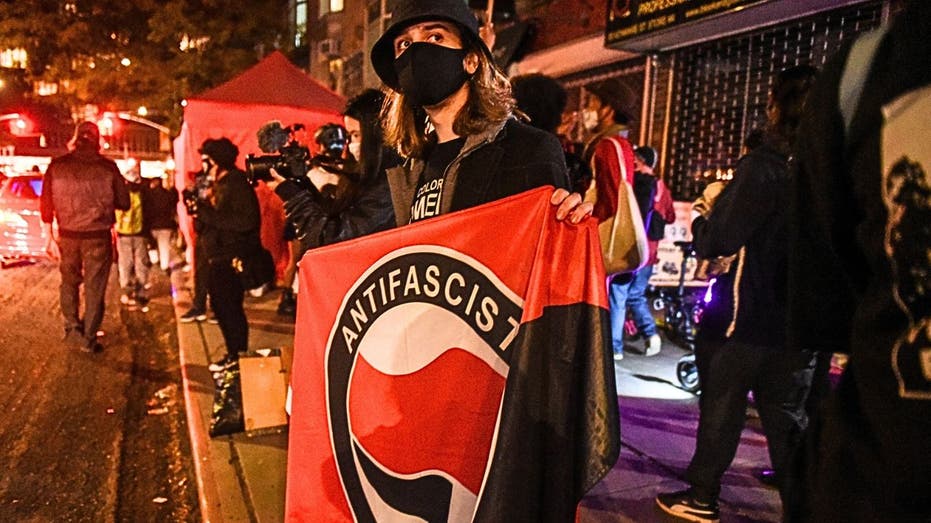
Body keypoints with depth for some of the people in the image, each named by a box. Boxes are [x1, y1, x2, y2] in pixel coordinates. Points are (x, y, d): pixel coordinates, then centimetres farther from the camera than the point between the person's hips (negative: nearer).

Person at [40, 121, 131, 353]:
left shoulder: (57, 166, -2)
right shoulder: (108, 167, -8)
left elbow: (46, 203, 0)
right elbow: (124, 203, -4)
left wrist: (49, 236, 7)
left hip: (68, 235, 2)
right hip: (98, 237, -2)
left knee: (69, 283, 22)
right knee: (94, 288, 8)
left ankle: (72, 329, 19)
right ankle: (88, 338, 12)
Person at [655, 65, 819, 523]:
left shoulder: (764, 165, -17)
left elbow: (714, 242, -18)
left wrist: (701, 215, 3)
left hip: (752, 317, -5)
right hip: (803, 323, 5)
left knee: (721, 408, 10)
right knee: (788, 418, 16)